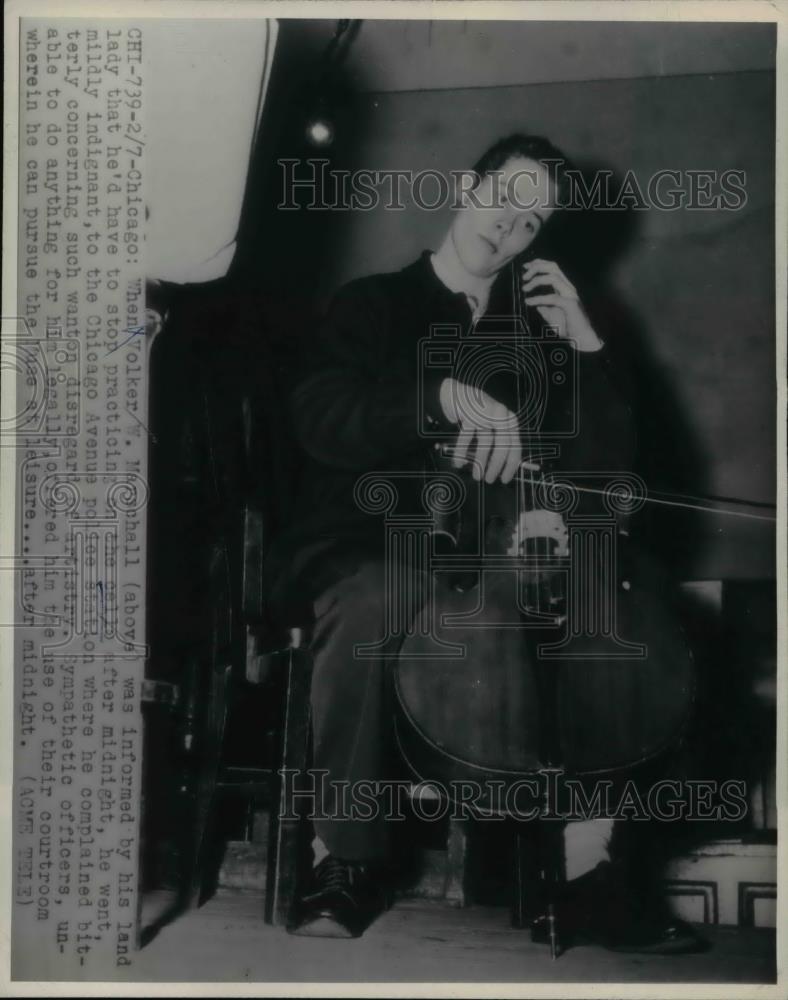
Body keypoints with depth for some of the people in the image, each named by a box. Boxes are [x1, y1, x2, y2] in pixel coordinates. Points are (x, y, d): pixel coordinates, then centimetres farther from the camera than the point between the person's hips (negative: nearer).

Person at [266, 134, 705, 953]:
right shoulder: (375, 305, 5)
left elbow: (611, 455, 12)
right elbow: (321, 417, -16)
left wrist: (583, 343, 1)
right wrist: (445, 398, -33)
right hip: (363, 551, -4)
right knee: (372, 603, -37)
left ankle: (585, 862, -16)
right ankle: (343, 857, -18)